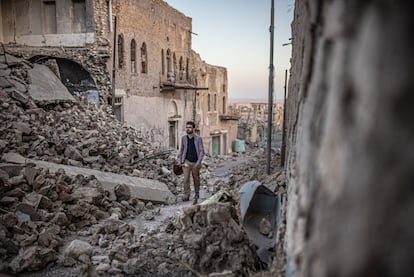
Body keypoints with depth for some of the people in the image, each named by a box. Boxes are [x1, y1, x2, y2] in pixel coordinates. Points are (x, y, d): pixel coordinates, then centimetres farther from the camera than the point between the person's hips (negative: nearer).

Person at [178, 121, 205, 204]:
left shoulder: (198, 138, -9)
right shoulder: (184, 138, 0)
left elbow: (202, 151, -9)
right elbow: (181, 150, 11)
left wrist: (198, 162, -17)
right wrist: (180, 161, 9)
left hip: (195, 163, -1)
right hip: (186, 162, 1)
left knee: (196, 180, 10)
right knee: (186, 178, -10)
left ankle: (196, 195, 28)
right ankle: (186, 195, -3)